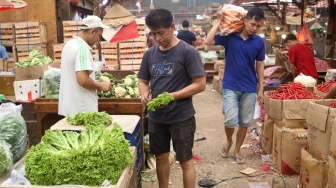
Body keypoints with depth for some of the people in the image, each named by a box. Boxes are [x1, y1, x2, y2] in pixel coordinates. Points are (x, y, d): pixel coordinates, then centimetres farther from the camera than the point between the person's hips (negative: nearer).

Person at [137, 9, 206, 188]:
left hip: (181, 118, -5)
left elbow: (200, 84, -14)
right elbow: (143, 81, 12)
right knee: (161, 158, 18)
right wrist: (144, 94, -11)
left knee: (185, 161, 8)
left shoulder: (188, 52, -12)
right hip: (156, 117, 5)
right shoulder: (150, 54, 4)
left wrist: (172, 96, -24)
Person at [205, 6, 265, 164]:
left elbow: (259, 66, 7)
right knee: (230, 120, -11)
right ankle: (228, 141, 23)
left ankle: (237, 151, 28)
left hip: (249, 88, 2)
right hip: (231, 86, -2)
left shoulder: (259, 42, 1)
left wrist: (261, 89, 6)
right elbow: (208, 41, -17)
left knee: (245, 122, 9)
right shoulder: (229, 36, -4)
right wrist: (219, 20, -13)